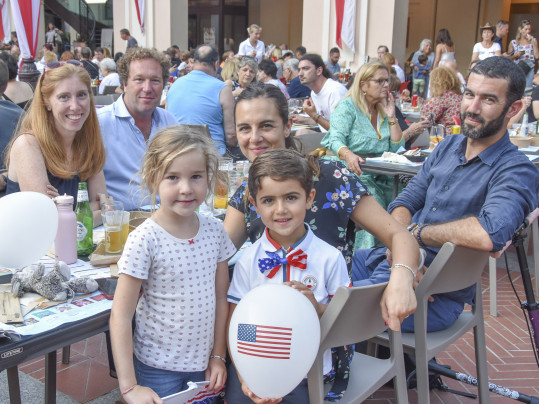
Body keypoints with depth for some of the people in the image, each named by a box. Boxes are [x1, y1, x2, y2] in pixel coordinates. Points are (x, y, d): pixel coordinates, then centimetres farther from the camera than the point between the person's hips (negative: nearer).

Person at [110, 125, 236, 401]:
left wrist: (218, 356, 5)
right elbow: (120, 317, -15)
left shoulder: (214, 231, -4)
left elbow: (220, 298, 6)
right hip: (157, 369, -4)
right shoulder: (145, 240, -18)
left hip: (203, 366, 4)